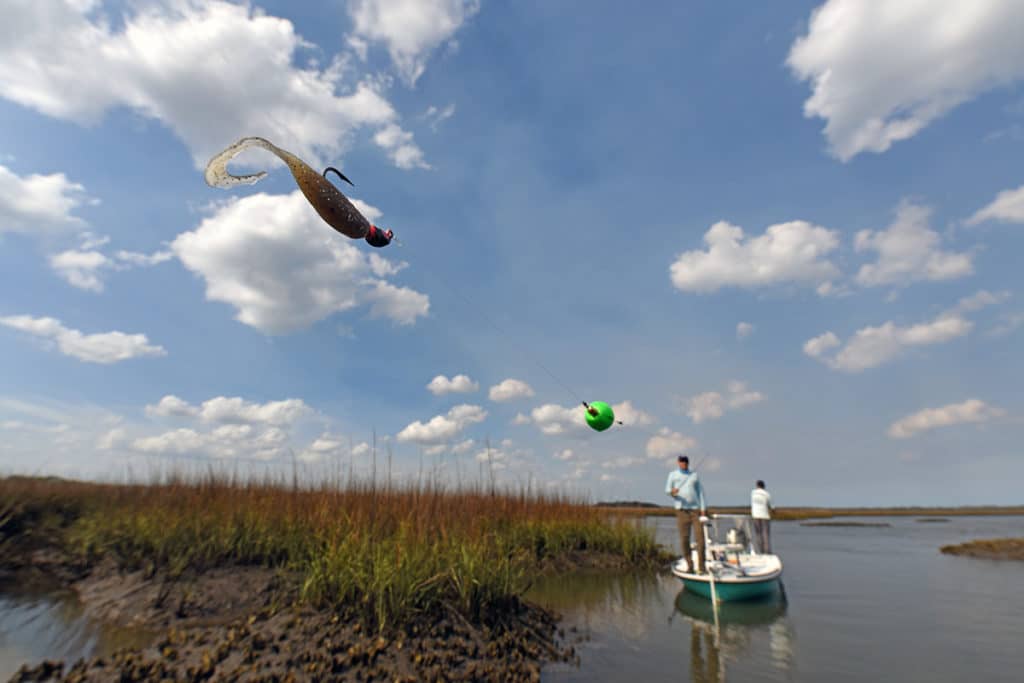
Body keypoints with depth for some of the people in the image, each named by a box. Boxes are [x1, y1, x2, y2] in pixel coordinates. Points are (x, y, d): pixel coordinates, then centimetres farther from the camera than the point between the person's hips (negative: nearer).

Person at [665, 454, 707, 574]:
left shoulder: (695, 475, 15)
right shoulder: (673, 474, 10)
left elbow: (700, 492, 12)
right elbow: (667, 489, 3)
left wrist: (703, 509, 2)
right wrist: (671, 492, -22)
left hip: (696, 509, 1)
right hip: (681, 510, -1)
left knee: (700, 538, -6)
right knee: (684, 539, -1)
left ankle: (701, 567, 1)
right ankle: (689, 566, 9)